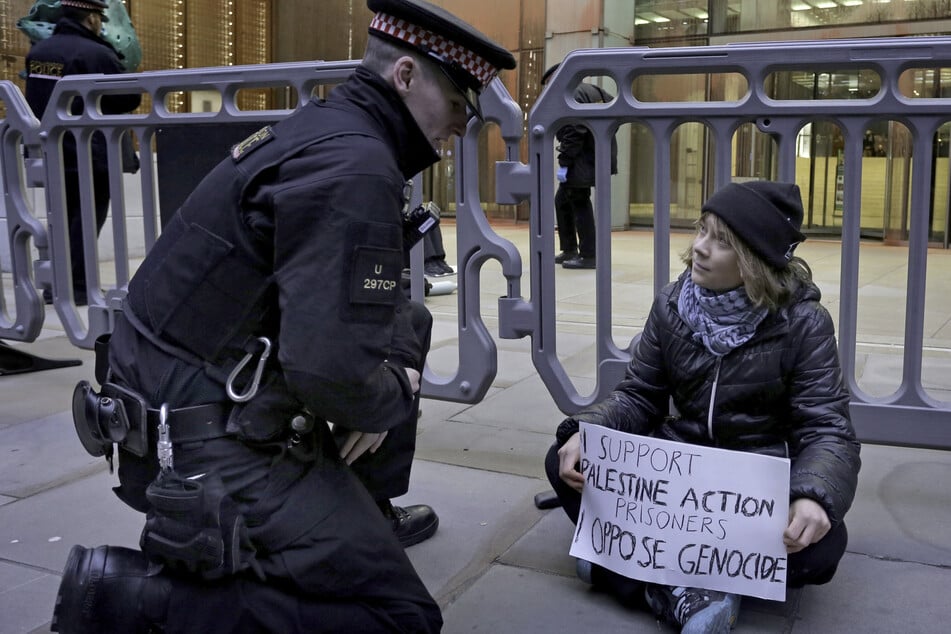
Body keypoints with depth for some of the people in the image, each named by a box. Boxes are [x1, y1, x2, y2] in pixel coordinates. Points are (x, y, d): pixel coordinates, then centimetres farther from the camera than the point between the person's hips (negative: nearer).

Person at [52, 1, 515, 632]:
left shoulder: (327, 129, 8)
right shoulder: (354, 167, -22)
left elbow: (357, 304, 18)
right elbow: (334, 373, -30)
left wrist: (399, 366, 1)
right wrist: (394, 398, -9)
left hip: (192, 396, 10)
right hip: (214, 447, -10)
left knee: (407, 325, 19)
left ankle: (367, 515, 28)